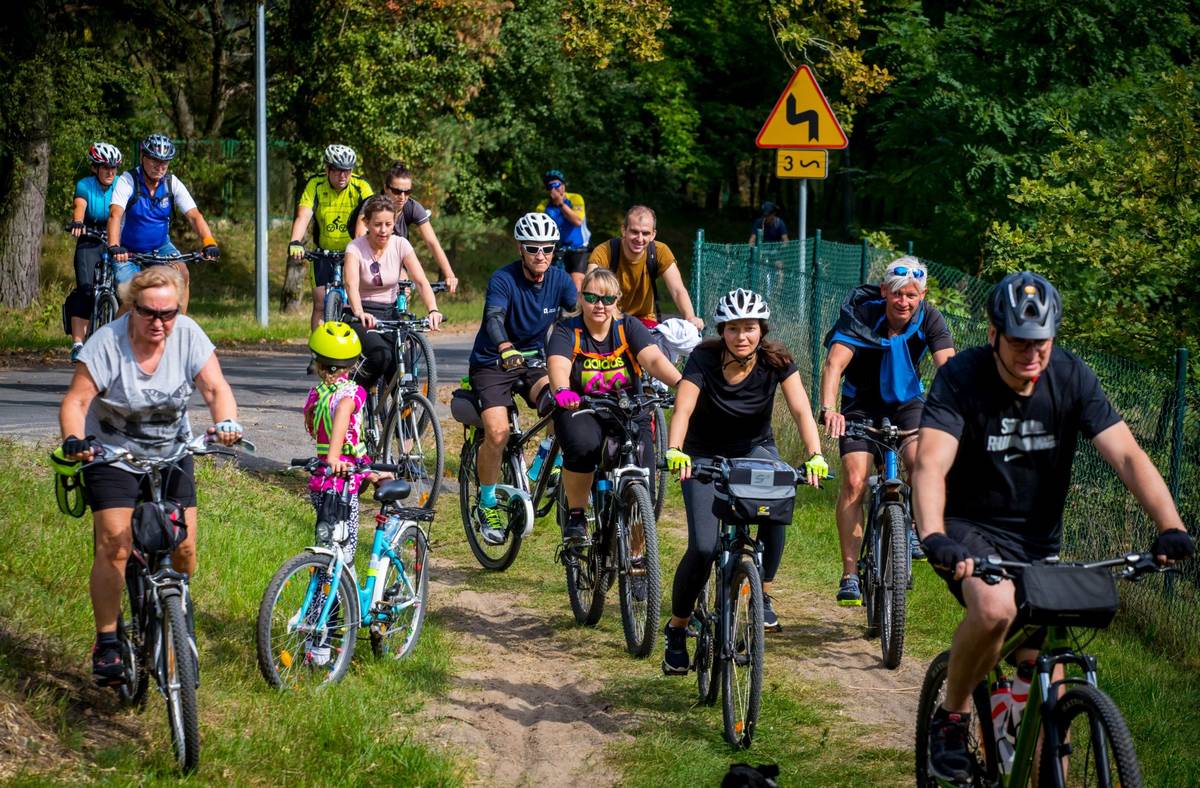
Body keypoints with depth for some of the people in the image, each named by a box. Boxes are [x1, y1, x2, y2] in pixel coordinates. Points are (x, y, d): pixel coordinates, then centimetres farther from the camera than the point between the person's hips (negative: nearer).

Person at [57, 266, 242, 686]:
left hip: (171, 454, 3)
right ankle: (107, 644, -8)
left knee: (183, 548, -5)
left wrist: (226, 423, -36)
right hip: (112, 456, -3)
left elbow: (215, 388, -15)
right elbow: (76, 400, -21)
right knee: (114, 545, -16)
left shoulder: (188, 336, -11)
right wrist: (73, 440, -40)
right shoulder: (107, 342, -19)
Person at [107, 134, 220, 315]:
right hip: (129, 250, -3)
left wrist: (208, 242, -38)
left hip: (161, 246, 3)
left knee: (182, 273, -25)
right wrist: (114, 247, -51)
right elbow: (115, 215, -33)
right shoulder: (127, 181, -19)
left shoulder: (172, 183, -10)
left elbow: (194, 215, -19)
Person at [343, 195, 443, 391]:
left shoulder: (400, 245, -6)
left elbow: (421, 281, -16)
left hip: (390, 312, 3)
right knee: (381, 355, -30)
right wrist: (360, 314, -49)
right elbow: (351, 284, -29)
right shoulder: (355, 248, -13)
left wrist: (433, 310, -35)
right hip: (363, 316, -3)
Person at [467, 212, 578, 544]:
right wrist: (506, 350, -54)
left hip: (533, 361, 4)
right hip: (492, 364, -4)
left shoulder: (559, 279, -5)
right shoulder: (503, 280, -18)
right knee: (497, 432, -23)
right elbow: (494, 318, -34)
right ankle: (487, 504, -4)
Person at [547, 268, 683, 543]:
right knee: (583, 446, -35)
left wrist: (681, 383, -39)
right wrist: (562, 390, -49)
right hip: (581, 410, -1)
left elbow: (654, 360, -19)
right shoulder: (567, 331, -6)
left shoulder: (629, 327, -3)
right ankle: (575, 515, -10)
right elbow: (558, 366, -25)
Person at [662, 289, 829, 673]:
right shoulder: (704, 360, -23)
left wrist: (815, 456, -43)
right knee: (704, 547, -17)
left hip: (755, 447, 2)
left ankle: (763, 594, -8)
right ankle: (676, 630, 3)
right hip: (705, 454, -2)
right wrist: (674, 450, -54)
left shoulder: (776, 361, -18)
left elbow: (801, 410, -26)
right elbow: (683, 410, -35)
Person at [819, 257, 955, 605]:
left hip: (907, 403, 1)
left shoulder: (929, 319, -16)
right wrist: (828, 409, -51)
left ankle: (916, 530, -1)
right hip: (862, 405, -1)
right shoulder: (861, 315, -22)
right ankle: (850, 576, -12)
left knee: (921, 459, -29)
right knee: (855, 481, -17)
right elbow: (834, 364, -33)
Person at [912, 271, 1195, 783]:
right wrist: (934, 538, -50)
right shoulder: (961, 378, -19)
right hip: (971, 529, -3)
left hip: (1038, 541, 4)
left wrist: (1170, 527, -34)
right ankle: (951, 717, -10)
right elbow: (931, 465, -31)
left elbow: (1127, 455, -17)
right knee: (995, 607, -34)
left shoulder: (1071, 378, -10)